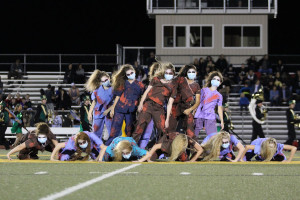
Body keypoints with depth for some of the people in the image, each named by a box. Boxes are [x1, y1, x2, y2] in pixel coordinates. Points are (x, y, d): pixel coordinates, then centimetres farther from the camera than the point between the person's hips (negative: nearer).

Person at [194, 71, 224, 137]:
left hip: (210, 117, 0)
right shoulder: (204, 90, 11)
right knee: (194, 135, 0)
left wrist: (222, 121, 10)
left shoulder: (219, 96, 13)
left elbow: (219, 109, 15)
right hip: (199, 116, 0)